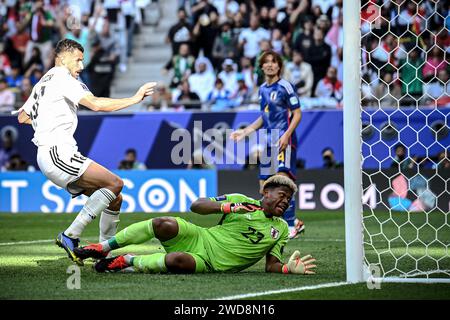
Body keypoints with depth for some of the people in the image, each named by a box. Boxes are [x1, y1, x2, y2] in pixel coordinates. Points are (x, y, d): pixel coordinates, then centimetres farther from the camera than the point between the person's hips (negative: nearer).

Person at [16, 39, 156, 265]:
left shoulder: (43, 83, 25)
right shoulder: (61, 78, -6)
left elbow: (22, 117, 35)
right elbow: (96, 104, -18)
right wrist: (135, 98, -14)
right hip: (57, 152, -10)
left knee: (114, 198, 7)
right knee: (115, 184, -21)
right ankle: (70, 236, -20)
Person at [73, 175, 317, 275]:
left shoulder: (281, 229, 12)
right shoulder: (242, 201, 6)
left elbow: (271, 265, 9)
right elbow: (197, 205, 2)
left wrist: (290, 268, -13)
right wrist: (228, 207, -13)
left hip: (207, 263, 0)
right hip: (199, 238, 0)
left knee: (177, 260, -36)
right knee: (166, 224, -30)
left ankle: (128, 263, -13)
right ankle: (104, 248, -14)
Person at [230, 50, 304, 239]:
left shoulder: (285, 86, -4)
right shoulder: (262, 89, 16)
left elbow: (297, 114, -6)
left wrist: (287, 135, -18)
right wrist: (245, 132, 23)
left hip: (283, 140, -8)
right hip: (268, 142, 8)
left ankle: (291, 224, -17)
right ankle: (293, 222, 16)